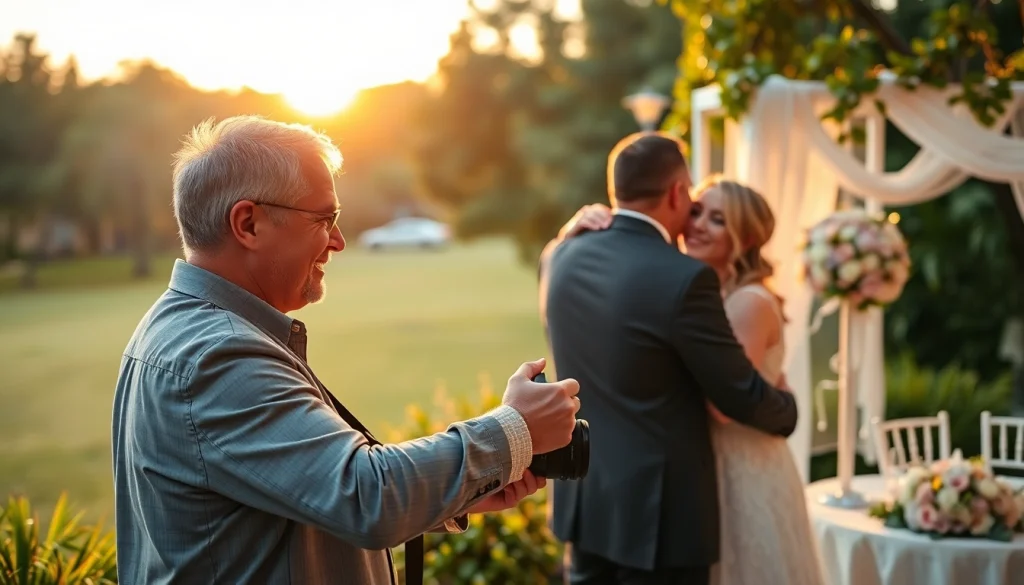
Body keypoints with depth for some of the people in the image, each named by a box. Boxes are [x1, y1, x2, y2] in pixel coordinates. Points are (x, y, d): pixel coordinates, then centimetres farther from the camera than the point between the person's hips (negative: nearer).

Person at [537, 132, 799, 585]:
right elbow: (741, 396, -12)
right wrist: (787, 409, 9)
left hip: (581, 497, 7)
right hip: (658, 507, -6)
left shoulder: (560, 259, 0)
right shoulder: (684, 279, -20)